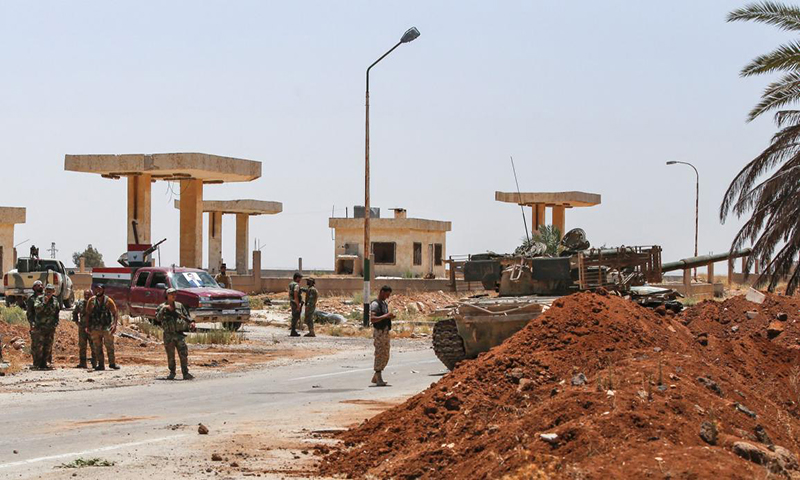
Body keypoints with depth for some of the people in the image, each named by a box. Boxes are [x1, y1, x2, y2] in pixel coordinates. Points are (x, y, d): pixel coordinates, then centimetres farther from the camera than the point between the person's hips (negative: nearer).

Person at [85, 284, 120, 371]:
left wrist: (114, 325, -15)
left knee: (109, 346, -2)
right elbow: (88, 314, 9)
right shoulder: (92, 301, 5)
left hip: (107, 327, -2)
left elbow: (115, 313, -3)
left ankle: (112, 363, 9)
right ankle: (101, 364, 9)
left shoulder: (108, 301, -2)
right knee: (97, 347, 4)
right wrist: (88, 326, 2)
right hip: (95, 328, 3)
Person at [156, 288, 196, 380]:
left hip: (179, 334, 2)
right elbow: (158, 318, -12)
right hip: (168, 335, -2)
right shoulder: (162, 307, 3)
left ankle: (185, 373, -4)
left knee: (184, 354, -6)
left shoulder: (179, 305, 11)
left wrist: (191, 321, -2)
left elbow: (186, 316, 16)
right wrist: (164, 308, -20)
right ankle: (172, 373, 17)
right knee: (170, 356, 4)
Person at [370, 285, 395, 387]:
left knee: (385, 356, 10)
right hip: (378, 332, -9)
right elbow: (372, 319, -24)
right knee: (379, 355, -8)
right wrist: (385, 316, -28)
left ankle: (375, 378, 18)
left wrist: (390, 317, 7)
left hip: (386, 332, 9)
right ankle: (379, 379, -6)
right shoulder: (375, 304, -12)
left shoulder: (385, 304, 17)